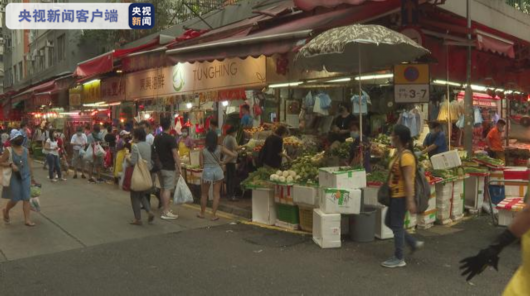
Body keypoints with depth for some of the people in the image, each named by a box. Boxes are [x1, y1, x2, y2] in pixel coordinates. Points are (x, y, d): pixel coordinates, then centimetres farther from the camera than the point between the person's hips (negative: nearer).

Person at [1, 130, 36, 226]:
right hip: (14, 178, -3)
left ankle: (27, 220, 2)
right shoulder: (8, 151, -8)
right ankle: (6, 211, 38)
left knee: (26, 199, -1)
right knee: (15, 200, 4)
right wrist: (11, 164, -24)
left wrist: (32, 176, 13)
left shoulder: (26, 150, 4)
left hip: (26, 177, 3)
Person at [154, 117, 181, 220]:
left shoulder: (157, 138, 8)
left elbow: (156, 151, 16)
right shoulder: (171, 139, -15)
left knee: (163, 188, 16)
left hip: (160, 166, 8)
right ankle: (166, 212, -4)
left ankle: (164, 208, 25)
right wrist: (179, 168, -13)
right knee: (167, 189, -5)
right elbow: (175, 154, -18)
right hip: (169, 168, -8)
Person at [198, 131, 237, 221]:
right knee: (216, 194, 9)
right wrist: (223, 162, 1)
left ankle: (202, 213, 28)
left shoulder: (203, 150, -6)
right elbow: (234, 155, -7)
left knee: (204, 194, 16)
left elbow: (201, 164, -3)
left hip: (207, 171, -1)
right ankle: (213, 215, 10)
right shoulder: (220, 148, -3)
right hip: (217, 170, 1)